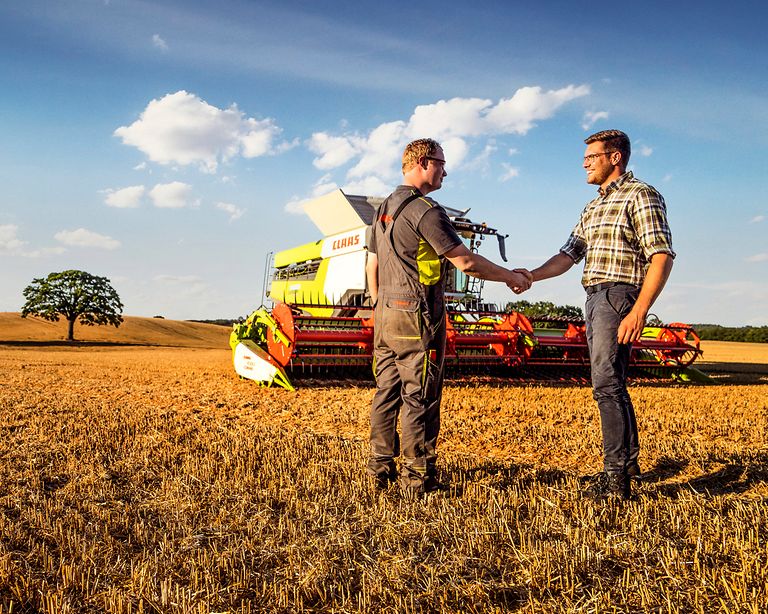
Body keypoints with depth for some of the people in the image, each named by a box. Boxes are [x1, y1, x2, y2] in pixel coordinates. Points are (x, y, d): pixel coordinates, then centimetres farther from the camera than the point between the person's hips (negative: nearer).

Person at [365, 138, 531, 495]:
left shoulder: (384, 209, 15)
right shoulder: (425, 210, -13)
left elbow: (372, 266, 19)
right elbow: (465, 262, -16)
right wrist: (511, 277, -4)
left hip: (386, 315, 9)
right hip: (417, 317, -9)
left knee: (387, 393, 11)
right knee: (419, 398, -2)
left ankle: (381, 469, 18)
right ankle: (417, 477, 4)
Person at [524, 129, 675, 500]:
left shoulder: (641, 196, -6)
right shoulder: (593, 207, 22)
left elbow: (661, 257, -15)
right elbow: (569, 254, 18)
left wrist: (639, 311, -25)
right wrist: (531, 276, 1)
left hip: (619, 297, -9)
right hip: (594, 298, 9)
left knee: (607, 384, -14)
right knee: (611, 383, 14)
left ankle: (616, 477, -11)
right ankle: (629, 459, 27)